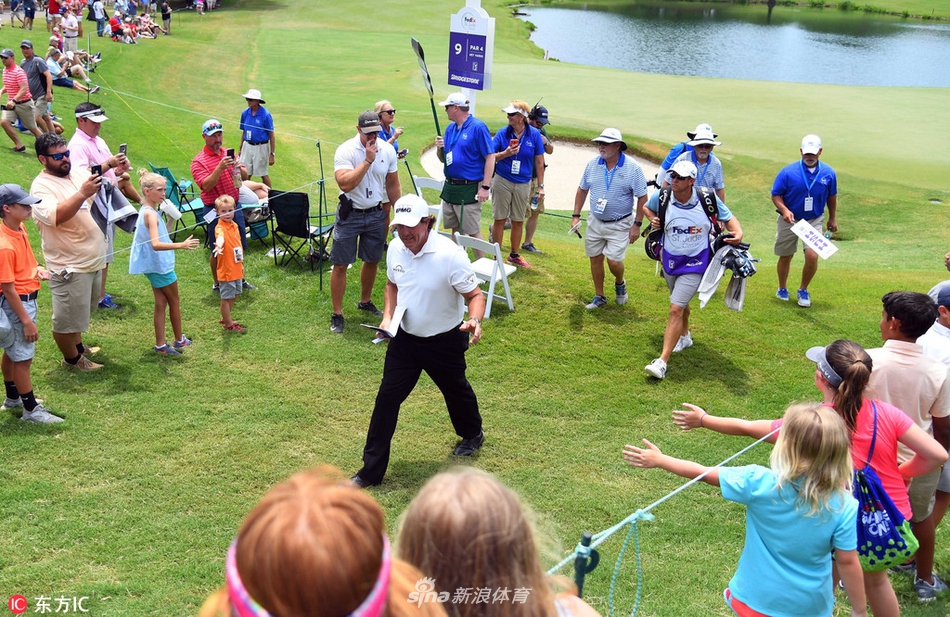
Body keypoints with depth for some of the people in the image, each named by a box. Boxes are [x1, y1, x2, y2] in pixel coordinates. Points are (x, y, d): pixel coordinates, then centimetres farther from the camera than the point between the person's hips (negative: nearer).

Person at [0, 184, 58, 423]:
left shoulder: (20, 228, -1)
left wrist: (37, 269, 0)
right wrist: (26, 321, -20)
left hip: (27, 299, 9)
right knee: (23, 358, 3)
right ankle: (31, 410, 15)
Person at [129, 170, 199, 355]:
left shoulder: (148, 211, 7)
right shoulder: (151, 214, -24)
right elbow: (156, 244, -37)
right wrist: (181, 245, -44)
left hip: (155, 266, 9)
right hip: (160, 265, -9)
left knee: (161, 303, 12)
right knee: (174, 302, 9)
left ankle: (160, 344, 16)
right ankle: (179, 340, 24)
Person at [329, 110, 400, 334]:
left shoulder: (387, 150, -2)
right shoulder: (346, 150, -16)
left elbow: (393, 185, 9)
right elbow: (345, 184, -31)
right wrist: (368, 160, -30)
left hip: (377, 214, 4)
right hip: (350, 215, -4)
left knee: (372, 261, 16)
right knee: (340, 265, 0)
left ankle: (365, 302, 38)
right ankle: (337, 314, 10)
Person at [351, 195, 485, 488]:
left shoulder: (450, 255, -26)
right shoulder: (395, 248, -7)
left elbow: (475, 295, -20)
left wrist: (474, 321, -41)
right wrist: (387, 317, -2)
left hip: (445, 341, -4)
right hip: (405, 337, 4)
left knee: (455, 390, 20)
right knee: (387, 397, 0)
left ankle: (472, 434, 53)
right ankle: (372, 469, 10)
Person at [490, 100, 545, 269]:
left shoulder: (534, 134, -4)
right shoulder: (502, 133, -5)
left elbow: (539, 162, 2)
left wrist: (540, 186, 1)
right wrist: (505, 154, -24)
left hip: (523, 184, 1)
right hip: (502, 181, -1)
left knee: (518, 221, 11)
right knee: (499, 220, 3)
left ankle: (514, 255, 26)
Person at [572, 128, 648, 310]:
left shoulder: (632, 168, -13)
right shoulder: (593, 164, -2)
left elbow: (642, 197, -9)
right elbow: (582, 189, 10)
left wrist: (637, 224, -11)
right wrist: (576, 215, 4)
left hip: (620, 225, -4)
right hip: (595, 222, 4)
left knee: (614, 261, -9)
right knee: (595, 259, 9)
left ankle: (620, 283, 25)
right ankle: (599, 297, 25)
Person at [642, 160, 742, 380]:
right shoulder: (661, 197, -9)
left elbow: (729, 218, -1)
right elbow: (648, 207, 15)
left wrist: (737, 233, -22)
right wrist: (653, 220, -7)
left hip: (695, 264, -4)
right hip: (670, 261, 4)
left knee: (676, 309, -14)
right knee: (680, 303, 25)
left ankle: (662, 362, -14)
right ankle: (684, 336, 55)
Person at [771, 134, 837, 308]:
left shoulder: (828, 173, -5)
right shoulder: (788, 172, -14)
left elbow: (831, 196, 10)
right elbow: (776, 195, -8)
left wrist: (832, 219, 17)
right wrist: (784, 210, -25)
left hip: (814, 220, 1)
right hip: (789, 220, -1)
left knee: (812, 256, -14)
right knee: (785, 257, 11)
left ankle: (803, 291, 10)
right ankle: (782, 289, 35)